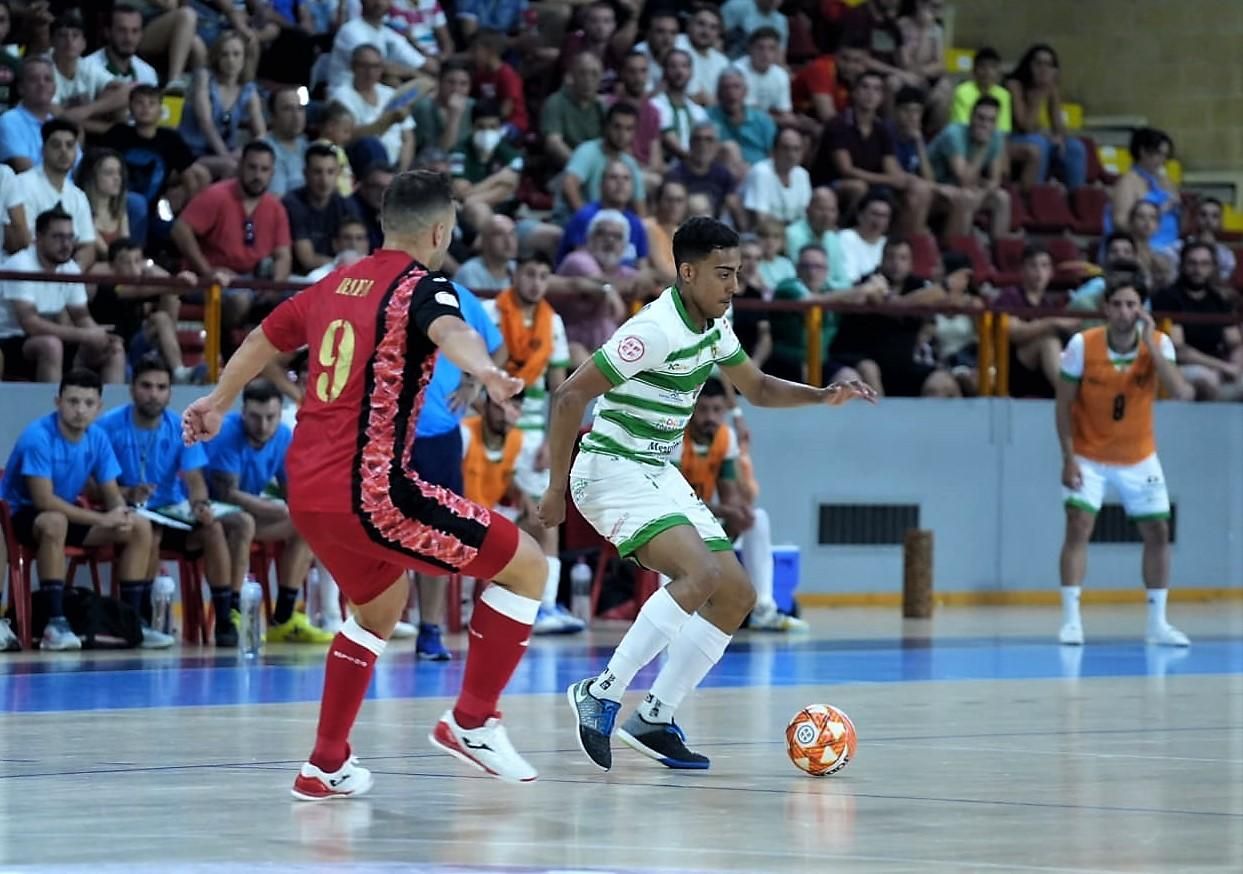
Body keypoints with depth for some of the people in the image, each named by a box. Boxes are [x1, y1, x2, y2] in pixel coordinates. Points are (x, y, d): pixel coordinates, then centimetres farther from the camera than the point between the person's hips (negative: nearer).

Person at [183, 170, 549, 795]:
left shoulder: (336, 285, 16)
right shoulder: (422, 286, -6)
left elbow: (264, 339, 33)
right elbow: (449, 333, -30)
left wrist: (218, 402, 51)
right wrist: (487, 372, -52)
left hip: (307, 492, 8)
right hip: (370, 491, -8)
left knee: (381, 605, 31)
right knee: (527, 565, 1)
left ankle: (327, 765, 29)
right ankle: (471, 721, 1)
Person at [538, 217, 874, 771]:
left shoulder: (713, 325, 7)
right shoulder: (657, 329, -21)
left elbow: (757, 388, 24)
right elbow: (570, 396, -21)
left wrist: (823, 395, 6)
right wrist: (557, 488, -18)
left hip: (659, 474, 10)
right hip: (612, 470, -10)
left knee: (736, 595, 5)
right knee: (703, 574, -27)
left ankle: (655, 719, 8)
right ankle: (602, 694, -22)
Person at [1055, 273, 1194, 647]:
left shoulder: (1158, 344, -14)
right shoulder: (1082, 345, -18)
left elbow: (1181, 393, -29)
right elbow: (1064, 403, -10)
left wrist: (1150, 345, -33)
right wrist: (1069, 458, -16)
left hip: (1139, 458, 2)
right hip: (1089, 456, -2)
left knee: (1158, 533, 2)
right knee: (1078, 527, -17)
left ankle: (1157, 624, 13)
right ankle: (1071, 620, -12)